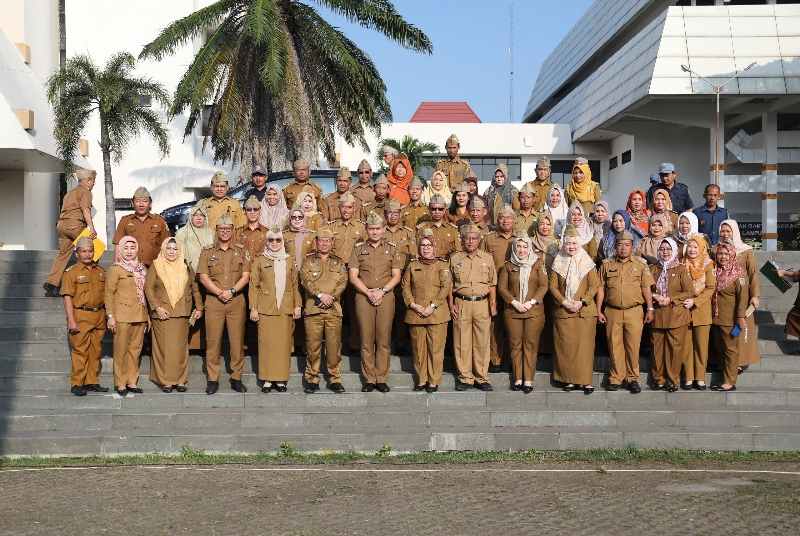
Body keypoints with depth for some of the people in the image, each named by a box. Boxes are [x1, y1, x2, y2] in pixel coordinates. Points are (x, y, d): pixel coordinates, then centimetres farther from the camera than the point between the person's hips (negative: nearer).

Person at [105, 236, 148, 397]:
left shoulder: (142, 269, 14)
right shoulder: (115, 269, -1)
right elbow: (109, 293, -4)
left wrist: (147, 315, 16)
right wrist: (110, 316, -11)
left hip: (140, 316, 5)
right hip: (123, 316, -5)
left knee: (135, 350, 7)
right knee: (121, 351, -2)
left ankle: (132, 382, 14)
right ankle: (120, 384, 4)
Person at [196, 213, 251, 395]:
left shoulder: (241, 252, 12)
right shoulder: (207, 252, 11)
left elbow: (245, 276, 3)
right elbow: (203, 277, 1)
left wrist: (232, 291, -12)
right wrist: (220, 292, -11)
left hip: (237, 301, 1)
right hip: (213, 301, 0)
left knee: (237, 341, 0)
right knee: (213, 341, -2)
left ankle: (236, 378, 8)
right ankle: (212, 379, 4)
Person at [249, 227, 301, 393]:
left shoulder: (289, 261, 13)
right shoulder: (259, 261, 6)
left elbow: (295, 285, 14)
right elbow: (253, 286, 3)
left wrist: (297, 305, 5)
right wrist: (253, 308, -3)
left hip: (285, 309, 2)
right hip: (265, 309, -2)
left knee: (284, 343, 1)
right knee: (266, 343, -3)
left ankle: (281, 379, 7)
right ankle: (267, 379, 3)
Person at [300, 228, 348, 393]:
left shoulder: (339, 262, 16)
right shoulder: (308, 260, 11)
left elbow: (342, 282, 3)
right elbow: (305, 280, -3)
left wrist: (331, 297, -13)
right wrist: (320, 295, -15)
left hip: (334, 310, 1)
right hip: (313, 309, -1)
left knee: (334, 346, 0)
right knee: (313, 346, -1)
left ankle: (335, 379, 8)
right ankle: (312, 379, 8)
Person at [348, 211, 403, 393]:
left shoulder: (392, 249, 10)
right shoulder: (359, 248, 9)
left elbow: (396, 276, 5)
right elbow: (353, 276, 3)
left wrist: (382, 291, -10)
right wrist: (368, 292, -9)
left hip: (386, 296, 0)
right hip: (363, 297, 0)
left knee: (384, 340, 0)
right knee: (366, 340, 0)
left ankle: (381, 378, 6)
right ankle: (369, 379, 6)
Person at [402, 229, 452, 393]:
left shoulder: (442, 266, 6)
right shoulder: (412, 266, 14)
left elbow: (446, 287, -4)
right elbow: (406, 287, 8)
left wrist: (432, 306, -12)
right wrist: (413, 305, -7)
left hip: (437, 313, -2)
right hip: (415, 312, 2)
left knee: (435, 348, -3)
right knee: (418, 348, 4)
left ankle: (434, 381, 5)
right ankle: (421, 380, 14)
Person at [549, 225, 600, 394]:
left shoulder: (587, 262, 5)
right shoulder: (558, 263, 8)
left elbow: (594, 285, 0)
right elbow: (553, 286, 4)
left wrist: (582, 301, -11)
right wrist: (564, 302, -9)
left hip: (585, 310, -1)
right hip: (563, 310, 1)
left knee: (584, 345, -4)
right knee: (566, 346, -1)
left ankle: (586, 381, -2)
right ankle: (569, 380, 6)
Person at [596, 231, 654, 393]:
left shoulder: (640, 266, 8)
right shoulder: (607, 265, 8)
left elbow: (646, 289, 7)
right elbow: (601, 288, 8)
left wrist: (650, 309, 0)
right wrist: (599, 311, 4)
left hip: (634, 312, -1)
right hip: (612, 311, 1)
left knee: (633, 346, -2)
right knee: (615, 346, 2)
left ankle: (632, 379, 7)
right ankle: (616, 378, 9)